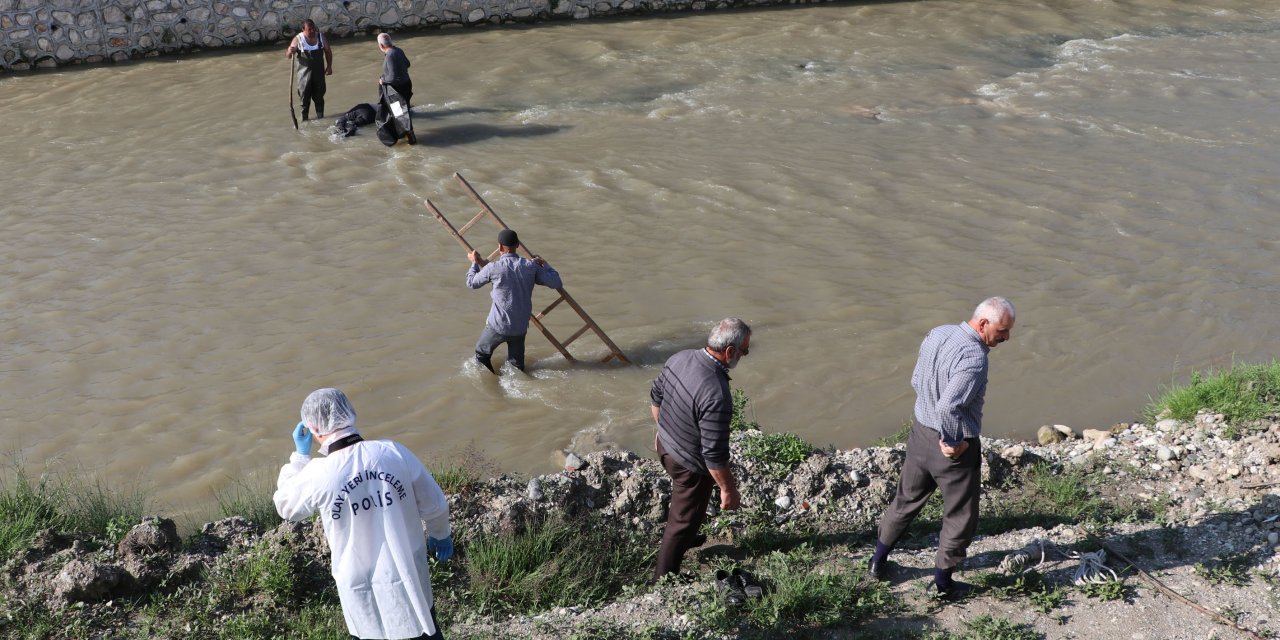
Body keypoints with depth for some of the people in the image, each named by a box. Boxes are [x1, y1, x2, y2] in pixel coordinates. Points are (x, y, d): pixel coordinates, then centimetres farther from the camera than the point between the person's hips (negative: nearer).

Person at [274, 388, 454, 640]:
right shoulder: (394, 453, -17)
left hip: (362, 587, -1)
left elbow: (286, 507, 3)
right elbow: (434, 506, -4)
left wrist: (300, 455, 7)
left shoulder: (317, 476, -21)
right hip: (409, 576, 1)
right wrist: (440, 534, 16)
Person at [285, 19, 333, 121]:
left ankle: (320, 117, 24)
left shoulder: (321, 37, -3)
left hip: (319, 71, 2)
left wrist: (329, 66, 1)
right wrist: (290, 52, -34)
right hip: (304, 72, -2)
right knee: (305, 95, 3)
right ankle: (304, 118, 14)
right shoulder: (298, 39, -11)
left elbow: (328, 51, 8)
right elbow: (288, 56, -11)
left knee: (319, 95, 12)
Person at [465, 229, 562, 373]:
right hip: (521, 327, 3)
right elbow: (557, 283, -3)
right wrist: (545, 265, 13)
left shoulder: (493, 268, -14)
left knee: (482, 355, 21)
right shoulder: (531, 266, -7)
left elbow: (472, 283, 3)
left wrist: (474, 263, 21)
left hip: (498, 326, -3)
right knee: (517, 366, 19)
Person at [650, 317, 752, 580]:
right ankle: (664, 579, 33)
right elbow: (715, 454, -31)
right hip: (689, 465, -8)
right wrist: (728, 489, -16)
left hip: (666, 445, 8)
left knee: (682, 500, 34)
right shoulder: (716, 395, -38)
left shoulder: (680, 358, -14)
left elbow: (655, 397, 4)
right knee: (684, 520, 15)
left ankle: (684, 537, 61)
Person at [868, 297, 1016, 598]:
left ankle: (878, 561, 36)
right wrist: (952, 443, -20)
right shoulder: (974, 357, -27)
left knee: (906, 500, 24)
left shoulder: (937, 334, -2)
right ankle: (943, 581, 25)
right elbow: (947, 407, -34)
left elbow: (916, 381, 9)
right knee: (960, 517, 13)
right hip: (956, 448, -8)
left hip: (921, 432, 8)